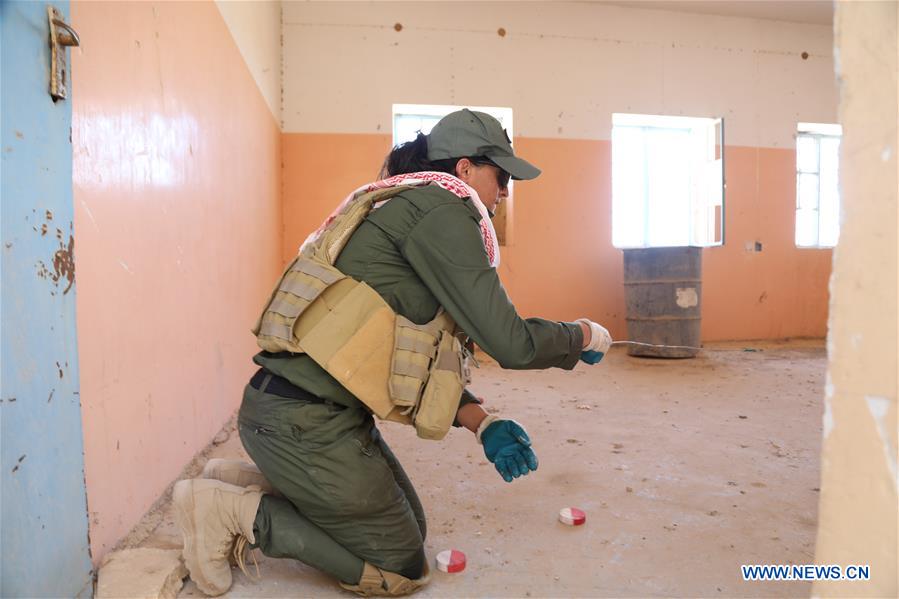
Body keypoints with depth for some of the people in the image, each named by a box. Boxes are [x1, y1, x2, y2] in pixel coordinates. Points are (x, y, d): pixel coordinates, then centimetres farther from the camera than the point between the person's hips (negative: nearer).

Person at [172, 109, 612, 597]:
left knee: (407, 525, 23)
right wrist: (584, 335, 3)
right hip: (307, 421, -10)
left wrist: (482, 423, 6)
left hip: (321, 410, 10)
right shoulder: (441, 208, -13)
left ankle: (247, 480, 18)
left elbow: (426, 355, 17)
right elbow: (508, 343, -17)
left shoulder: (409, 206, 18)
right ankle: (236, 511, 4)